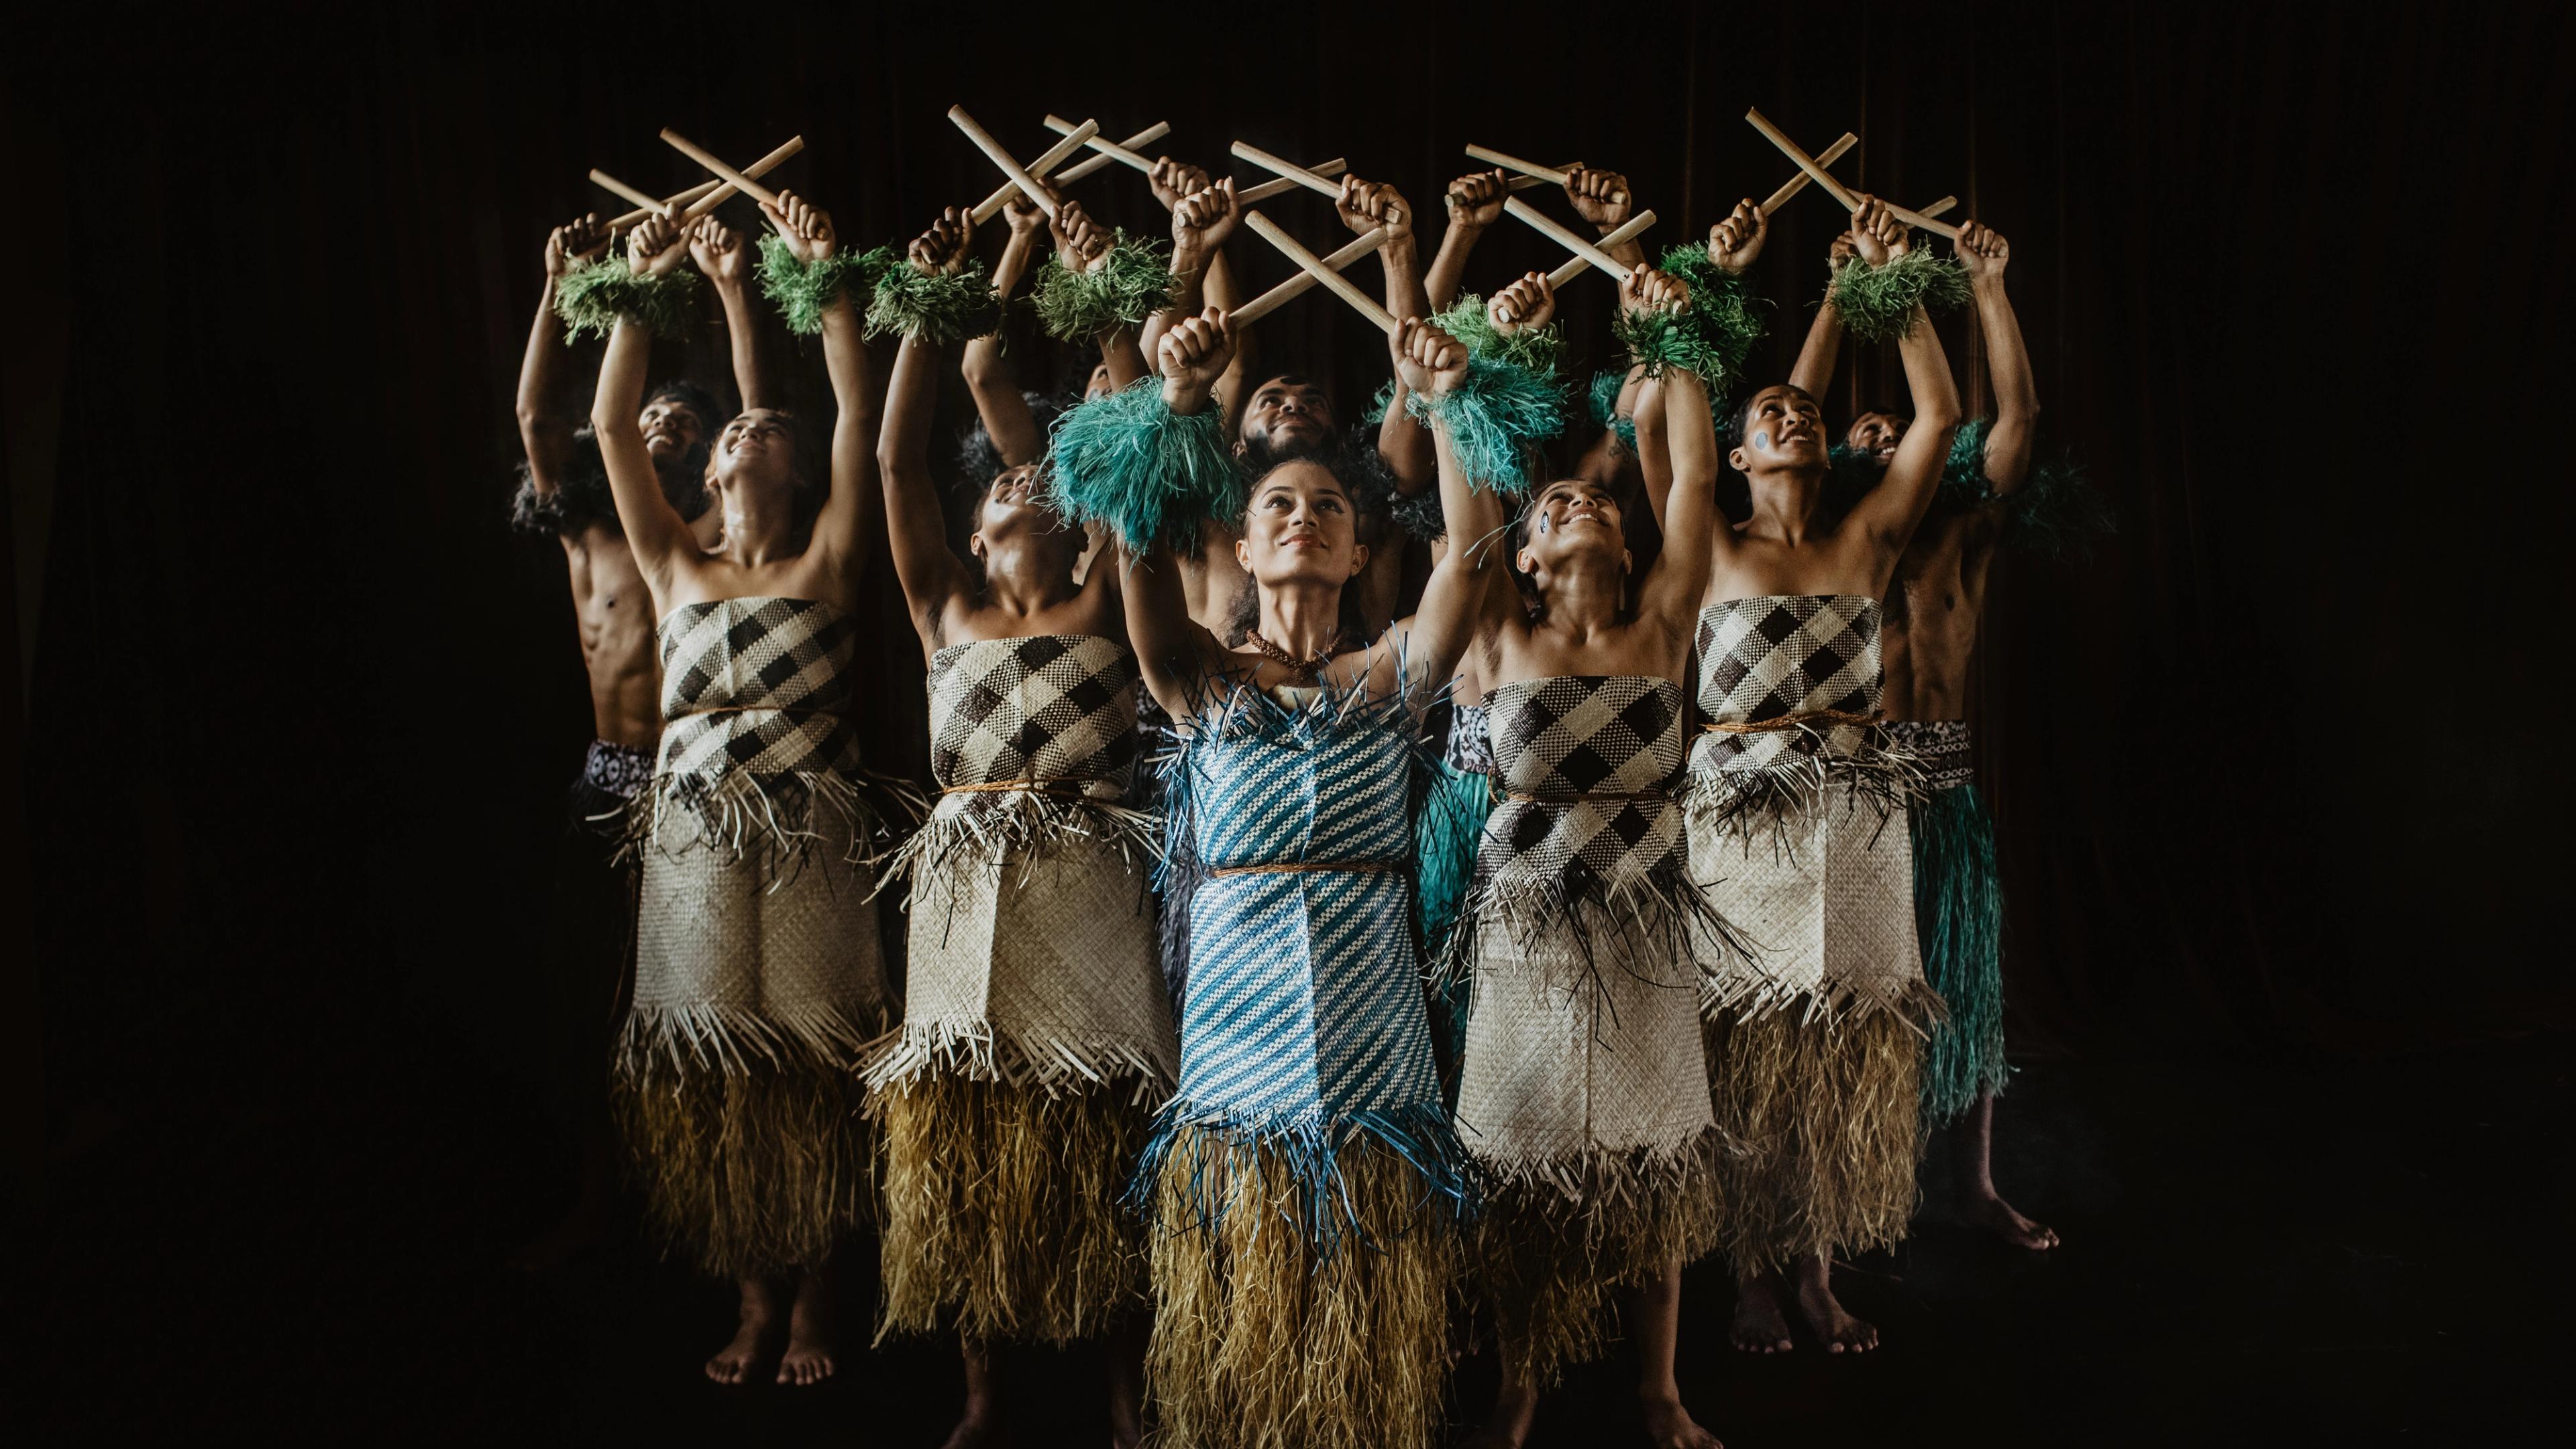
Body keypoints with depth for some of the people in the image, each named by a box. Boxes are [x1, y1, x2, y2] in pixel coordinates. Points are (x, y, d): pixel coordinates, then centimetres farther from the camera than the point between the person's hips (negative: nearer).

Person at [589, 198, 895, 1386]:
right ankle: (756, 1298, 20)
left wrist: (822, 279, -2)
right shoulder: (676, 569, 13)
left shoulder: (828, 567, 5)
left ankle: (812, 1298, 16)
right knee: (713, 1075, 6)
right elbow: (611, 427, 9)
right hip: (691, 844, 3)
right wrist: (639, 289, 7)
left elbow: (857, 413, -2)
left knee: (809, 1067, 2)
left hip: (807, 847, -2)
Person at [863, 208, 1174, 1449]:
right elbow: (897, 462, 6)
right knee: (966, 1144, 7)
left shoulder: (1107, 612, 6)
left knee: (1101, 1144, 3)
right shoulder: (947, 615, 11)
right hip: (966, 902, 2)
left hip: (1091, 902, -2)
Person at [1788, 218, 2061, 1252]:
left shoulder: (1962, 532, 9)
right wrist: (1841, 294, -6)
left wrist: (1988, 287, -4)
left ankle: (1978, 1186, 22)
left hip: (1945, 779, 2)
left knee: (1959, 976, 9)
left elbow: (2018, 413, 1)